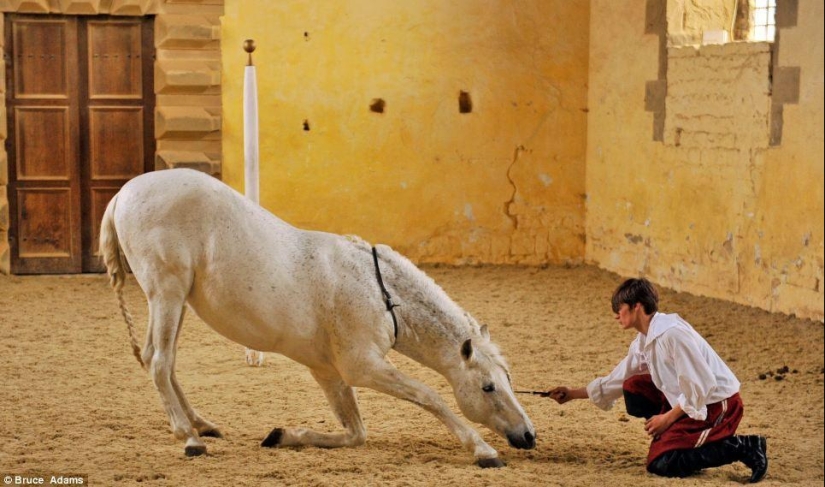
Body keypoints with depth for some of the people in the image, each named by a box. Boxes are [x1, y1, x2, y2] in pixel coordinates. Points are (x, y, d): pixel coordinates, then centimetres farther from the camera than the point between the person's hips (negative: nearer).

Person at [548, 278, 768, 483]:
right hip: (691, 400, 9)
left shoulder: (671, 334, -22)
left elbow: (701, 385, -23)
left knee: (660, 463, -14)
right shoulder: (644, 341, 7)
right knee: (634, 388, 7)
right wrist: (574, 394, 21)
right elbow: (618, 379, 20)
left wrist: (668, 418, -14)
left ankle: (740, 448, -9)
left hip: (717, 405, -9)